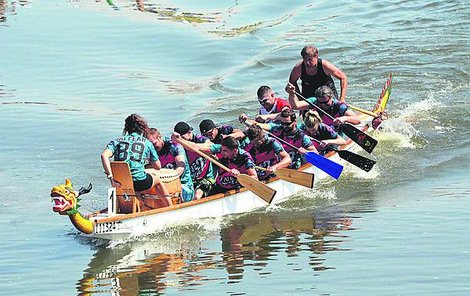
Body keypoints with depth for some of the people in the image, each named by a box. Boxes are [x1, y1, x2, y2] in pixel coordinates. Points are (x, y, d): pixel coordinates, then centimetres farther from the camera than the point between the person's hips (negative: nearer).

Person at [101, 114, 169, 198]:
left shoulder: (117, 141, 9)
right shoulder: (146, 143, 7)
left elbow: (104, 155, -10)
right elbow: (158, 167, 12)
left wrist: (110, 177, -13)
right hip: (139, 183, -2)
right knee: (158, 180, 32)